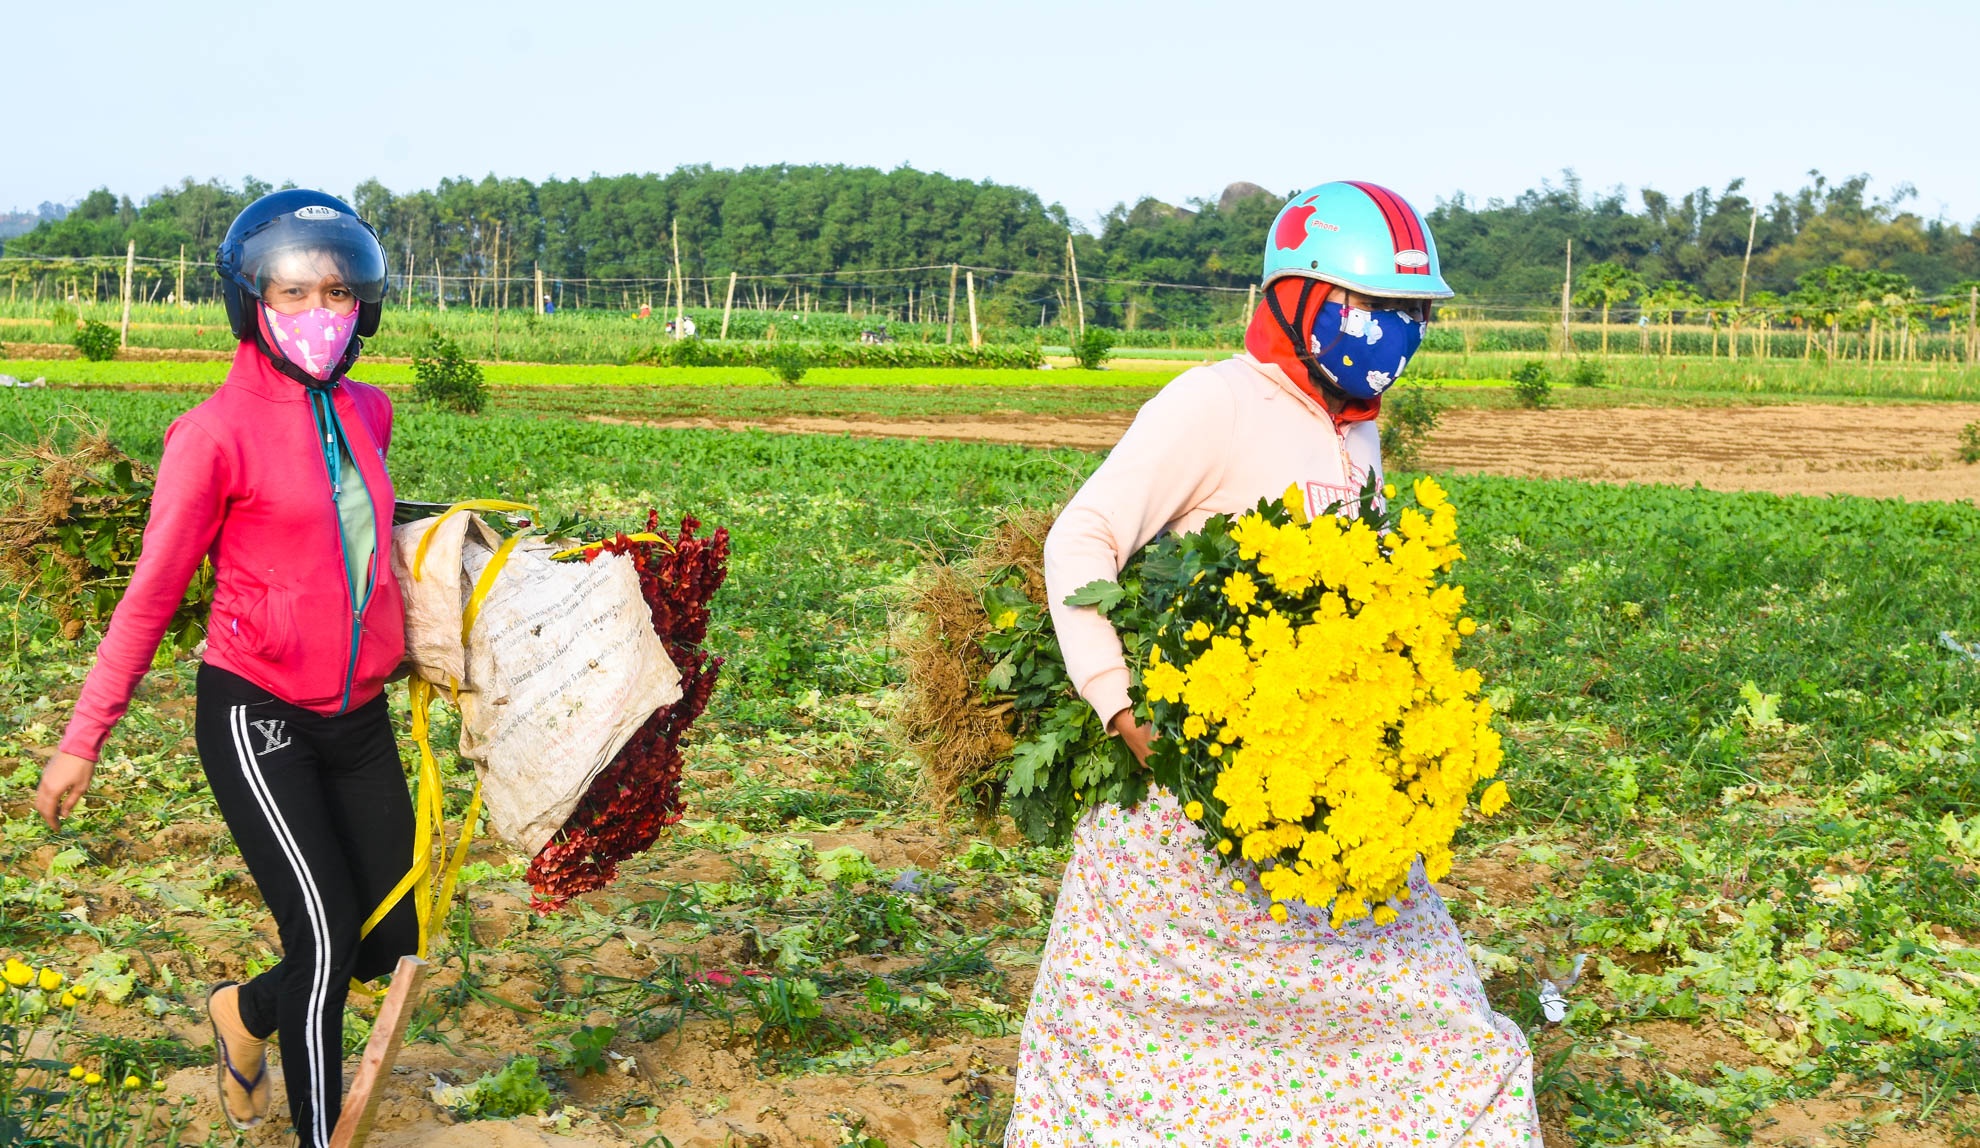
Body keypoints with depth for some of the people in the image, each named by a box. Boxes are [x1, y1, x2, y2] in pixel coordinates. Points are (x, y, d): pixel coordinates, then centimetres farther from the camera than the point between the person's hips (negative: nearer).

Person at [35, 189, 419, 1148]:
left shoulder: (367, 411, 4)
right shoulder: (220, 431, -13)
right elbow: (152, 593, -7)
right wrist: (82, 741, -4)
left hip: (356, 717, 6)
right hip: (256, 715, -6)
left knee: (393, 939, 9)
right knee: (324, 934, -10)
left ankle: (245, 1013, 38)